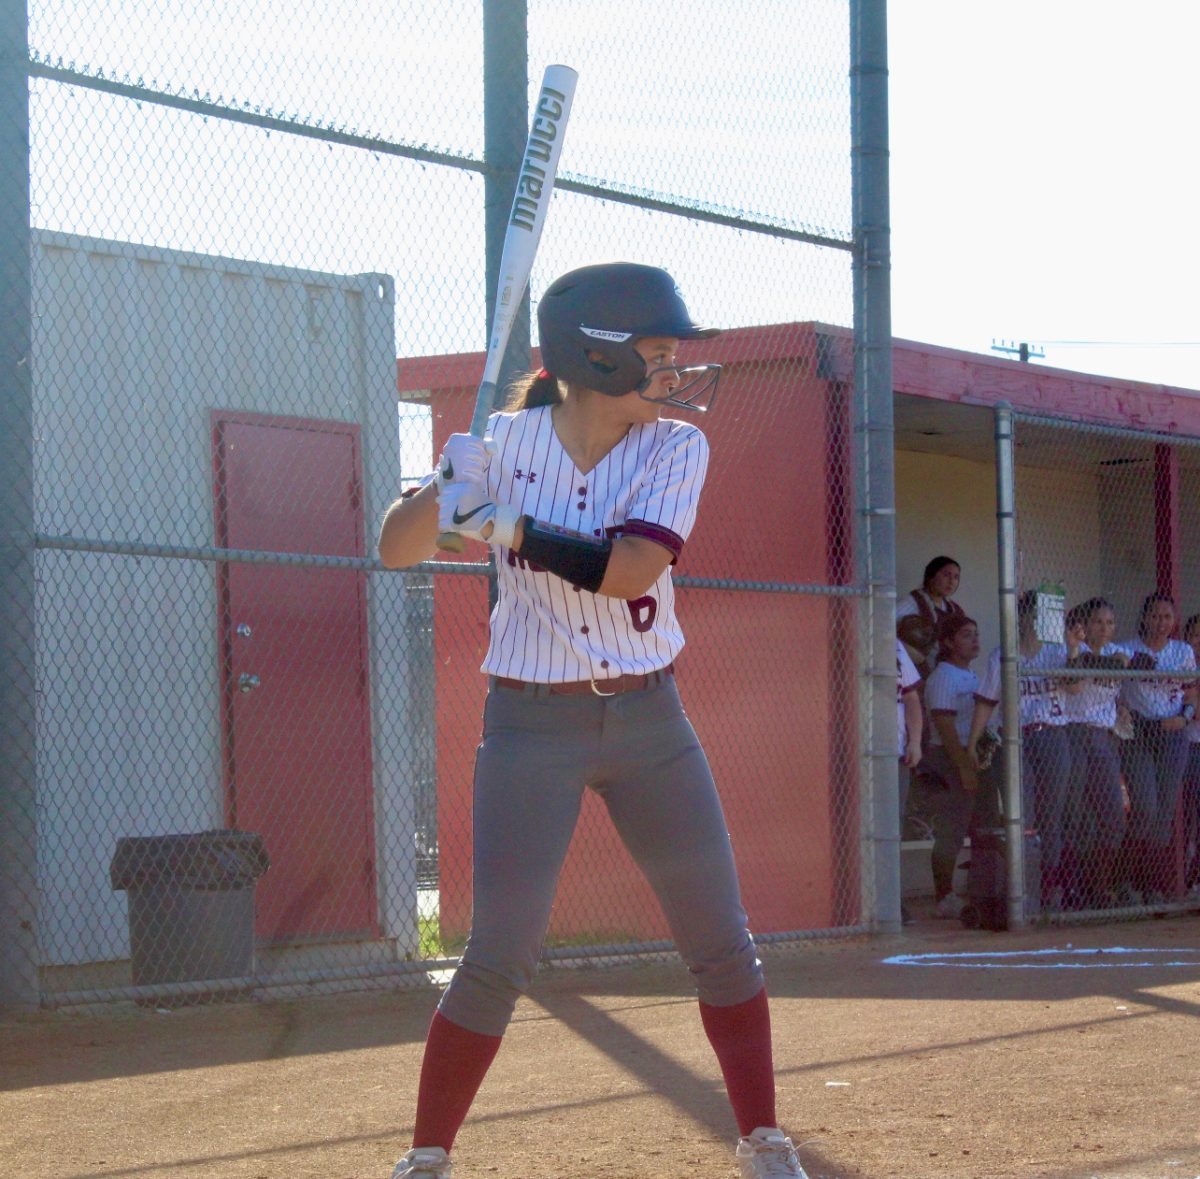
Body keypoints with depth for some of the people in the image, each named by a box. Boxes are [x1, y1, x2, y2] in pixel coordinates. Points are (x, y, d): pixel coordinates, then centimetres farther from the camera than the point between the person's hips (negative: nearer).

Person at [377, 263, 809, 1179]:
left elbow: (631, 567, -19)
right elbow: (396, 548, -2)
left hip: (649, 723, 2)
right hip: (531, 727, -2)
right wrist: (450, 491, -22)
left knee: (723, 946, 3)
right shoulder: (507, 442, -4)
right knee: (500, 959, -5)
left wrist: (506, 528, -21)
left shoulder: (675, 449, -4)